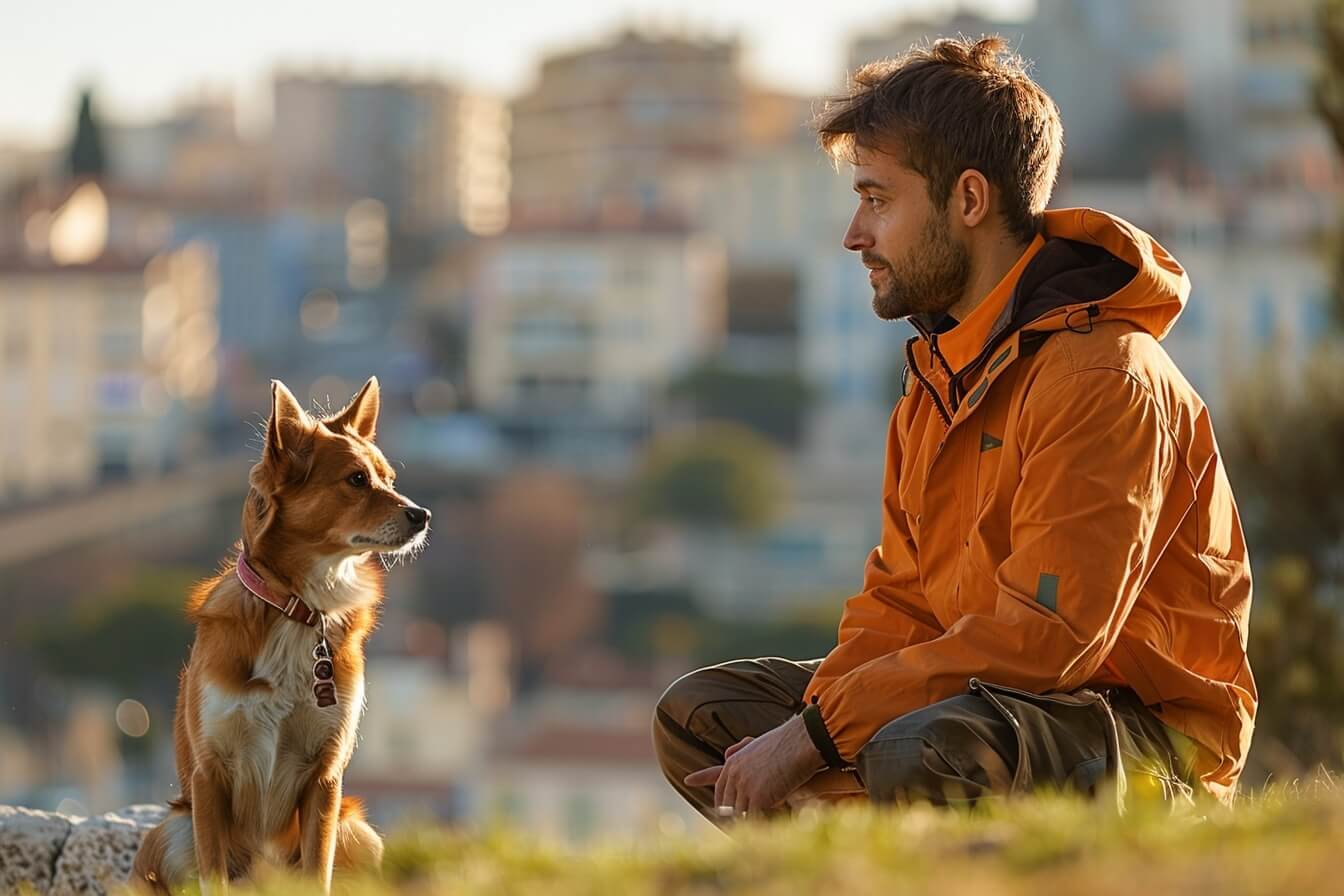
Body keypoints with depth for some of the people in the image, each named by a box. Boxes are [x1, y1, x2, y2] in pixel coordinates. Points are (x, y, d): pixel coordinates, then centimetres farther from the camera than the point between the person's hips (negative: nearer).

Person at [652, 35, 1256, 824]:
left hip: (1151, 736, -9)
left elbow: (1044, 637, -27)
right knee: (699, 711, 5)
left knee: (921, 753, -39)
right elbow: (901, 598, 10)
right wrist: (789, 748, -9)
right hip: (986, 702, 9)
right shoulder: (939, 374, 12)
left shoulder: (1104, 374, -20)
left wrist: (817, 732, -24)